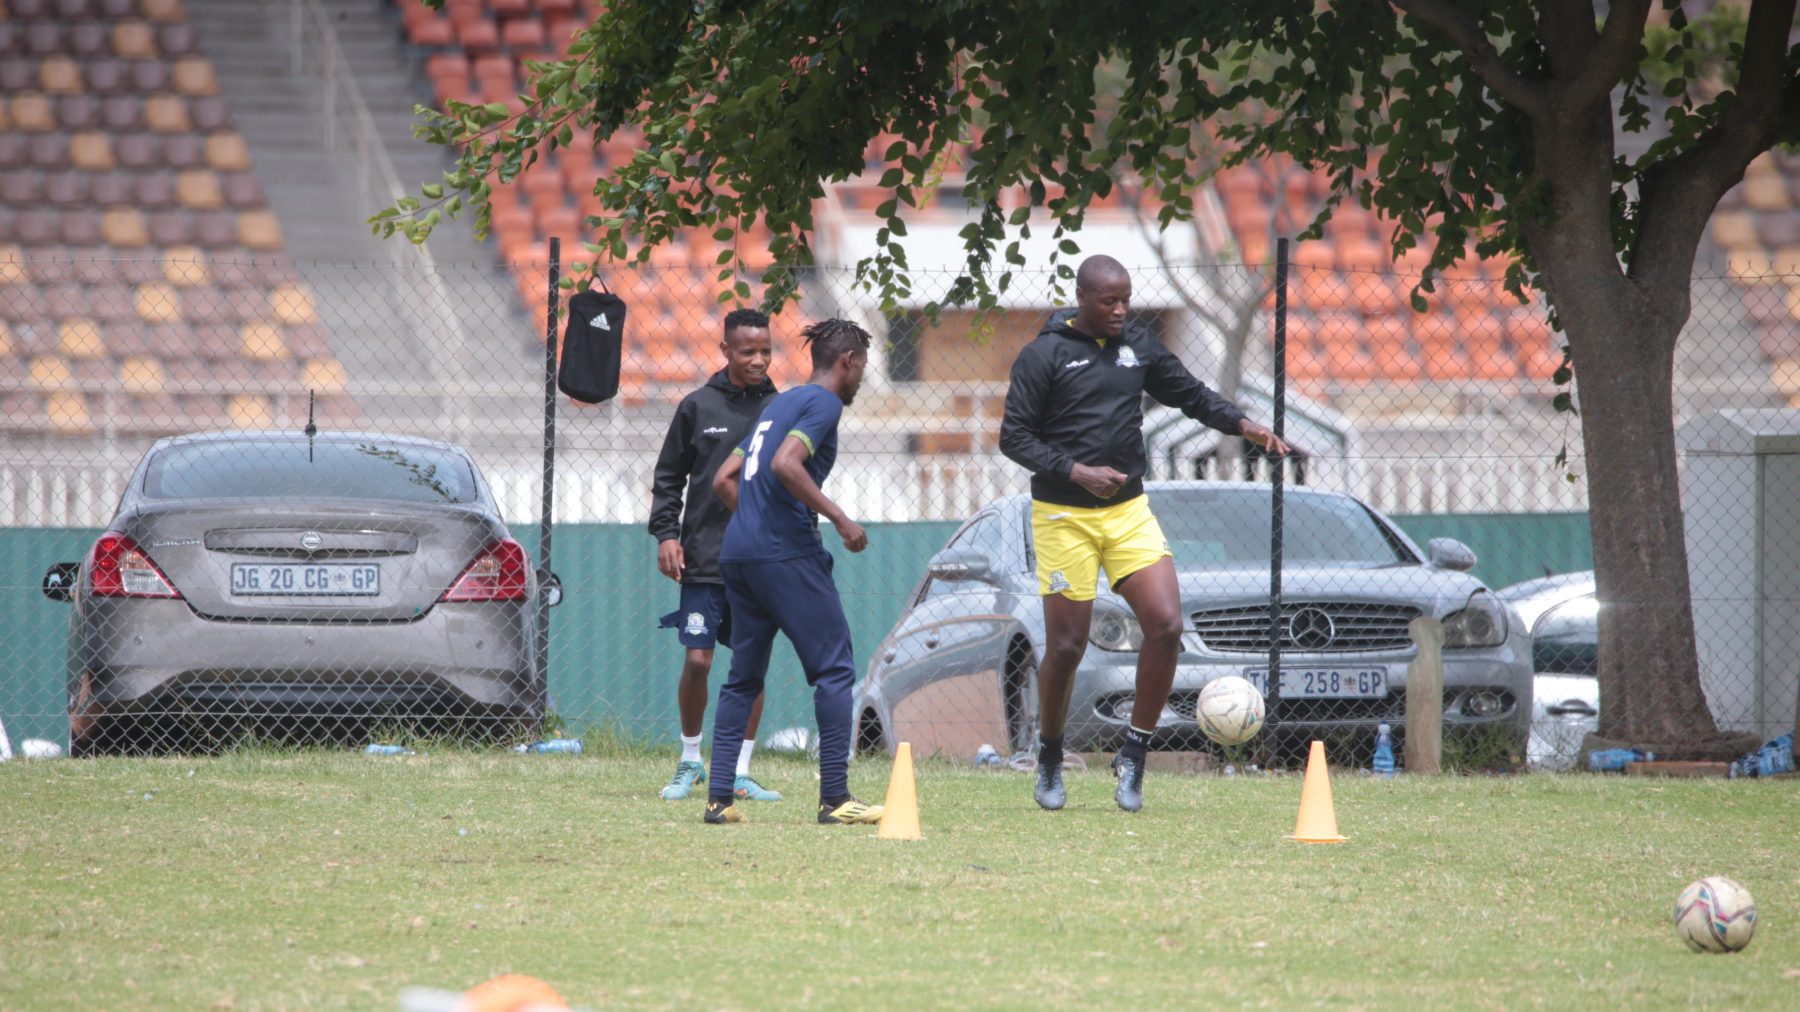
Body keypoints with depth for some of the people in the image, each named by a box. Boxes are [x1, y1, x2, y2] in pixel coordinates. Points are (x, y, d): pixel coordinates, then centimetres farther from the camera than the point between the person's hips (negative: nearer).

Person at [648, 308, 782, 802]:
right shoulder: (698, 407, 2)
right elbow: (668, 477, 8)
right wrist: (666, 533, -4)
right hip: (704, 560, -2)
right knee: (697, 661, -5)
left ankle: (739, 772, 9)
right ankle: (690, 761, 13)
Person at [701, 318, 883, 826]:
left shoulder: (779, 403, 22)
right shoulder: (823, 403, -4)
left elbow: (724, 479, 23)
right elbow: (785, 464, -20)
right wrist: (840, 519, -16)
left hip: (738, 554, 9)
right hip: (787, 553, -9)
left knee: (743, 675, 12)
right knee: (834, 669, -4)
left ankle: (719, 798, 7)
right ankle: (834, 798, -8)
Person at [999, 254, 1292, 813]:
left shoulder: (1138, 347, 8)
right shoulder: (1043, 356, -6)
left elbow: (1191, 394, 17)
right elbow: (1014, 437, -7)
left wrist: (1243, 425, -1)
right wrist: (1075, 472, -19)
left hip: (1129, 510, 4)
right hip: (1064, 516, -4)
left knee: (1165, 625, -12)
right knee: (1066, 645, -2)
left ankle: (1133, 754, 1)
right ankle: (1050, 760, 21)